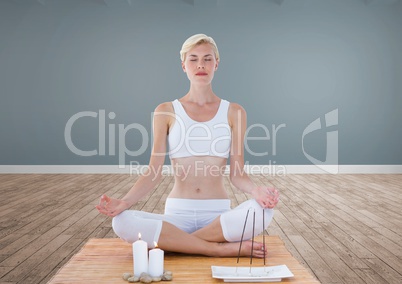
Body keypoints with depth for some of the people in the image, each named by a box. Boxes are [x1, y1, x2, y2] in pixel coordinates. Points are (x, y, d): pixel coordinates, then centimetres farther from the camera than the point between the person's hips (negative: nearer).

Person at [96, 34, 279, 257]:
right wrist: (124, 202, -19)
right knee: (122, 222, -30)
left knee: (263, 210, -32)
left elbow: (237, 173, 1)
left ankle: (172, 241, -18)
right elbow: (154, 173, -1)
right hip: (177, 213, 0)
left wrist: (256, 190, -22)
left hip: (219, 214, 0)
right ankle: (222, 249, -22)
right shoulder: (166, 112, 4)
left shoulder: (234, 112, 5)